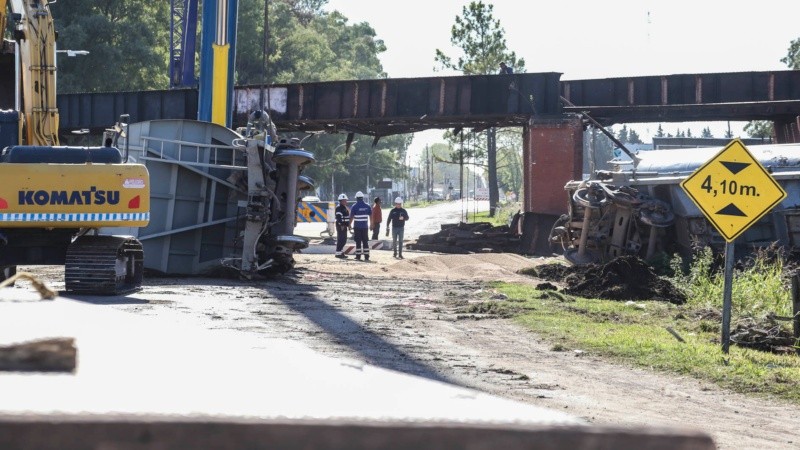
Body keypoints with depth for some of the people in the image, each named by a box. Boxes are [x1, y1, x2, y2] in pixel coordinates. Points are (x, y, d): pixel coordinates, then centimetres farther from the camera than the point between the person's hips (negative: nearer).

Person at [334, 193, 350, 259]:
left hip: (344, 226, 10)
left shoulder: (345, 208, 19)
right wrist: (341, 225, -25)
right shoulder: (339, 208, -13)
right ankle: (338, 253, -11)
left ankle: (341, 253, 19)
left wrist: (348, 224, 21)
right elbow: (338, 217, -21)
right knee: (341, 239, -11)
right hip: (340, 226, -10)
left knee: (343, 240, 13)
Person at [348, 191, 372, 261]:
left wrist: (350, 224, 3)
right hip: (365, 226, 3)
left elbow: (351, 217, -8)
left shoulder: (354, 206, -7)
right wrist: (371, 224, 16)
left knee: (358, 242, 1)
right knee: (365, 242, 7)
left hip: (357, 226, -3)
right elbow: (371, 216, 6)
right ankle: (366, 256, 4)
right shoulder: (367, 206, 3)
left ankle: (358, 256, 1)